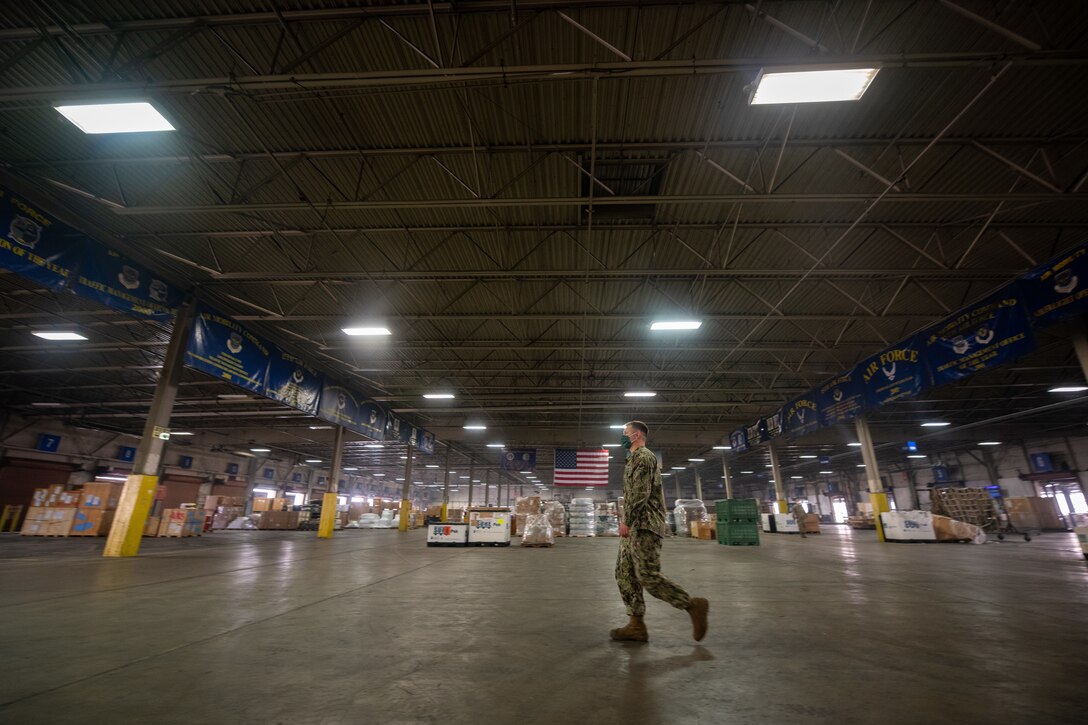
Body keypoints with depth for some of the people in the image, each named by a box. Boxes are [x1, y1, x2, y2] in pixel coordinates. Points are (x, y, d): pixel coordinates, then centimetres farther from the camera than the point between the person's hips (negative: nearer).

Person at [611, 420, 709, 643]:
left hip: (644, 526, -10)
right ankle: (636, 625, 11)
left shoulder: (643, 456, -10)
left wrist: (627, 521, -21)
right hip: (635, 527, 10)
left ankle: (694, 605, 5)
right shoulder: (635, 459, 21)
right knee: (624, 574, 7)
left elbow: (640, 492, -20)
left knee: (648, 577, -9)